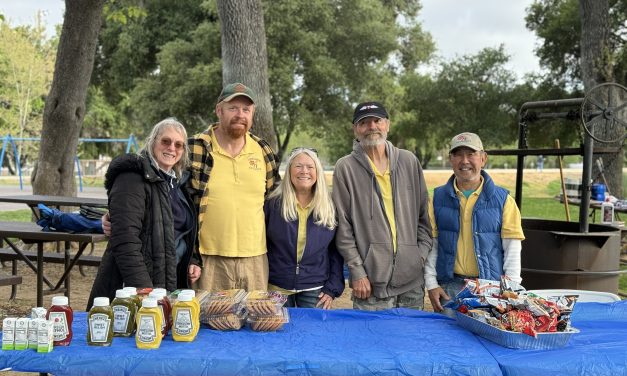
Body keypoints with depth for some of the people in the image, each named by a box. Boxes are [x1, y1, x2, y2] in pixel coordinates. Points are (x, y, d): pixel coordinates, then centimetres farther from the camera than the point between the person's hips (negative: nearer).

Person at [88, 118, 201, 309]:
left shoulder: (177, 182, 15)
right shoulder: (132, 178, -11)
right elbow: (125, 243, -19)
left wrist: (194, 260, 10)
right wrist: (145, 292, -24)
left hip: (168, 282, 7)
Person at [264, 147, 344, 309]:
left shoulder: (329, 207, 2)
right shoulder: (273, 204, -2)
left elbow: (336, 251, 4)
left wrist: (332, 289, -2)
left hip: (314, 291, 1)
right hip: (277, 288, 0)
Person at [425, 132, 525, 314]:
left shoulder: (502, 199, 4)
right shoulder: (438, 198, 7)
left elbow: (512, 248, 2)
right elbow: (430, 244, 7)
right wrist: (431, 284, 0)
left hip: (491, 288, -1)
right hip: (449, 286, 1)